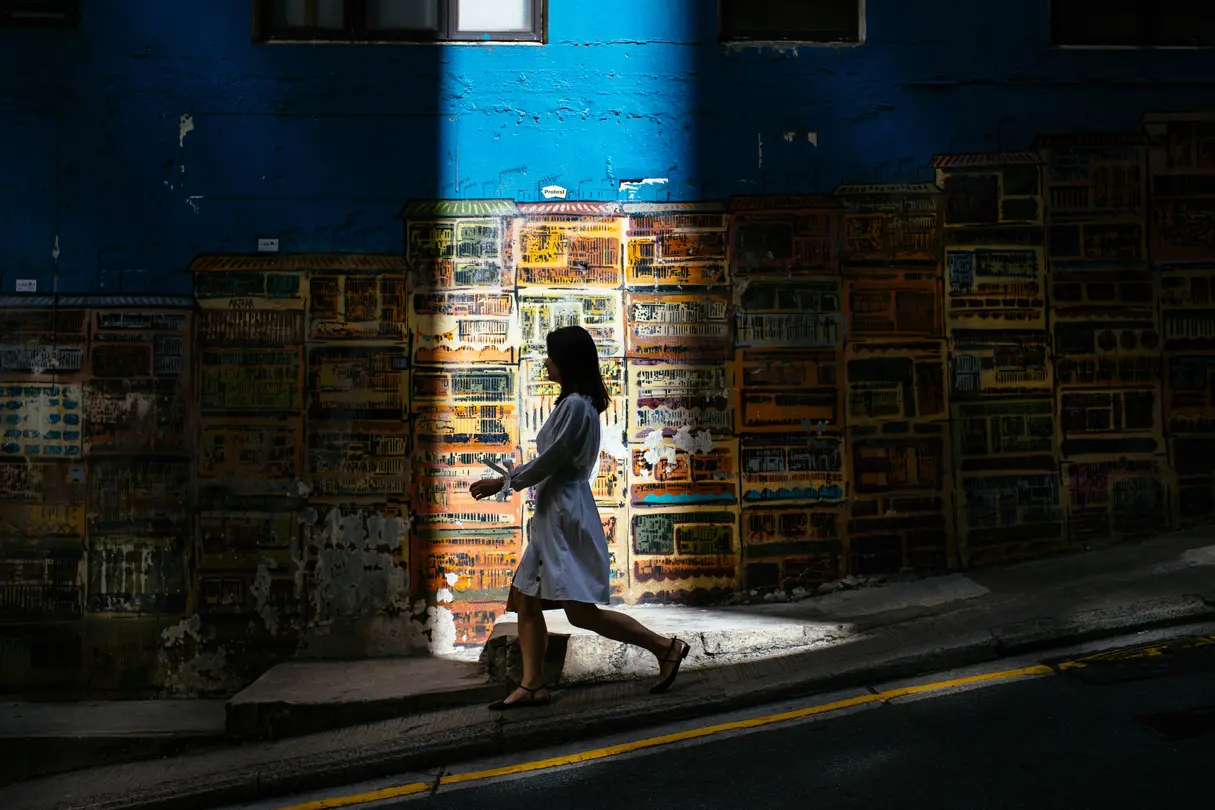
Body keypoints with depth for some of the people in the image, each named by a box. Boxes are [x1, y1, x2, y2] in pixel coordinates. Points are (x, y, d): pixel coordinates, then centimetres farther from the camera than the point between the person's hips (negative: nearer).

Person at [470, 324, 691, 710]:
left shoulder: (575, 405, -16)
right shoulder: (578, 403, 14)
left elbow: (546, 463, -16)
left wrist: (500, 483, -4)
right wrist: (508, 479, 19)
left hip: (566, 514, -10)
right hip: (553, 514, 10)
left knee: (582, 611, -8)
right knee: (525, 599, 9)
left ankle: (665, 646, 0)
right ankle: (533, 685, 12)